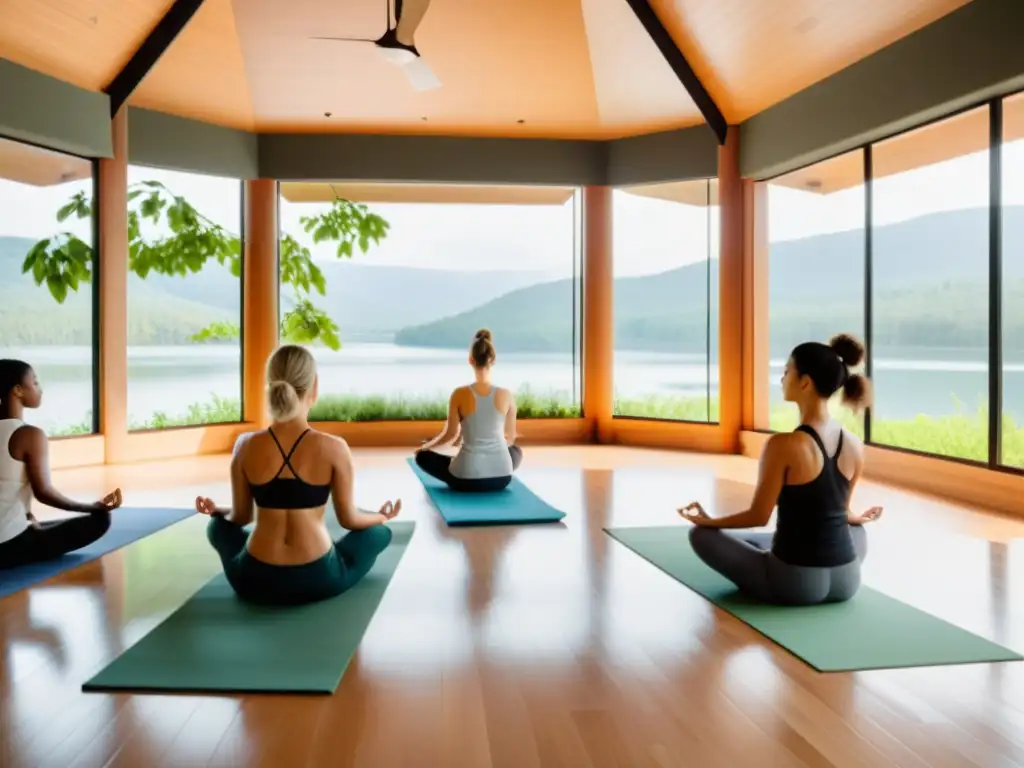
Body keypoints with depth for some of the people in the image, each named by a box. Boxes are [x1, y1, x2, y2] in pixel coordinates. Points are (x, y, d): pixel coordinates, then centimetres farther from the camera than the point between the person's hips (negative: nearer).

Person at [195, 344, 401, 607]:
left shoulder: (245, 446, -7)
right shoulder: (334, 448, -14)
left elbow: (240, 517, 6)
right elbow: (348, 519, -1)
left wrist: (215, 510, 30)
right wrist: (381, 516, 21)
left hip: (255, 582, 2)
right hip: (318, 580, -2)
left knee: (218, 525, 33)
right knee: (380, 532, 25)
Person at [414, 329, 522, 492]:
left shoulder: (460, 395, -10)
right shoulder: (506, 395, -5)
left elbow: (451, 435, 1)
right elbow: (510, 439, 8)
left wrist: (426, 446, 21)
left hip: (466, 478, -3)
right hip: (501, 477, 3)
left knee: (422, 455, 24)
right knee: (516, 451, 38)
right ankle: (492, 480, 25)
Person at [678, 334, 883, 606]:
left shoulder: (784, 445, -21)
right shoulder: (855, 446, -2)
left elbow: (758, 517, -12)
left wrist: (709, 521, 6)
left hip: (795, 583, -6)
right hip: (846, 580, 6)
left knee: (701, 534, 12)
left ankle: (769, 586, 12)